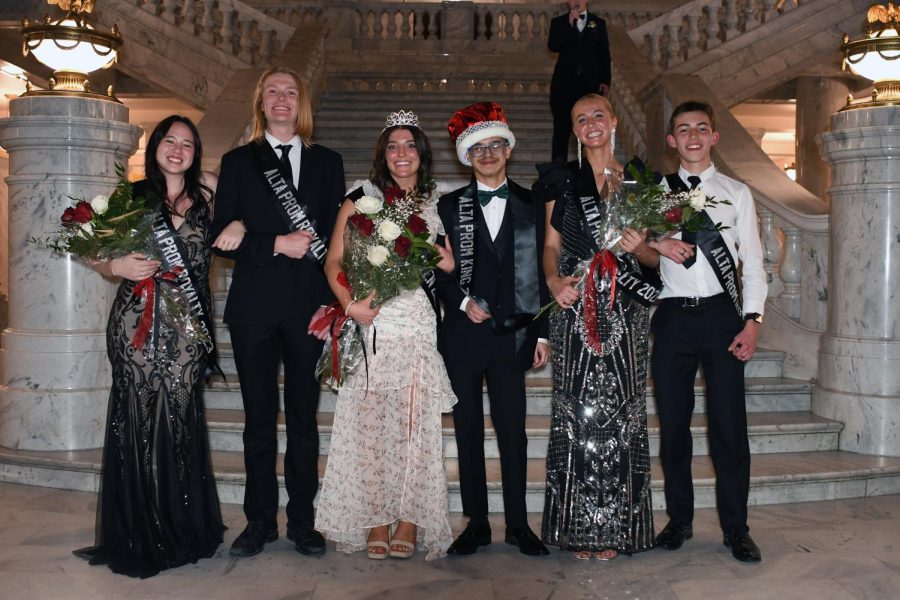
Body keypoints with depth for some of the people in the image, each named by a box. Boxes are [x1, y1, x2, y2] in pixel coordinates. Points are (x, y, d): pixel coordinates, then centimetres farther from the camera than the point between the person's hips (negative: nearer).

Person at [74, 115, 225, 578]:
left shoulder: (207, 191, 8)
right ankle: (138, 536, 17)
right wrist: (118, 266, -10)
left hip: (187, 326, 1)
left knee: (181, 418, 3)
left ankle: (183, 530, 19)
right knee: (139, 418, 2)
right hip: (138, 322, 0)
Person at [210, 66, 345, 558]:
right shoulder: (237, 162, 9)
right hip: (255, 306, 0)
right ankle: (260, 520, 18)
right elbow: (222, 239, 1)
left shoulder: (327, 162, 12)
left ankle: (302, 521, 17)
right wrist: (276, 244, -12)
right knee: (259, 419, 6)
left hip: (309, 305, 1)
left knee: (304, 417, 6)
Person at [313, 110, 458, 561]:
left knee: (416, 423, -1)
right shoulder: (362, 197, 9)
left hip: (419, 324, 2)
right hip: (371, 323, -1)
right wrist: (349, 303, -13)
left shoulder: (435, 204, 16)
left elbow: (451, 264, 10)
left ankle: (410, 521, 6)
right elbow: (334, 259, 2)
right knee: (369, 423, -3)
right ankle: (374, 523, 6)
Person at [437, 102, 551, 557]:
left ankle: (517, 523, 14)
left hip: (513, 334, 0)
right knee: (468, 431, 6)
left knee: (513, 431, 3)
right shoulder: (450, 206, 8)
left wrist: (542, 333, 2)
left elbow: (541, 272, 6)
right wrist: (462, 302, -11)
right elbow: (438, 269, 6)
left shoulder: (531, 207, 8)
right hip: (463, 333, 1)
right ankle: (476, 523, 16)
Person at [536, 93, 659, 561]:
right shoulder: (562, 180, 11)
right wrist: (554, 281, -9)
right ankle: (579, 528, 7)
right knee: (577, 412, -2)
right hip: (575, 311, 0)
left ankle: (615, 527, 9)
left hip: (624, 311, 0)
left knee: (620, 411, -1)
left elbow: (655, 258, 12)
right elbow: (551, 246, 10)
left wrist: (639, 247, -10)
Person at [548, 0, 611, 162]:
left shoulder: (599, 23, 12)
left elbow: (604, 55, 11)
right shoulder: (559, 22, 9)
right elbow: (552, 46, -7)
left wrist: (606, 81, 3)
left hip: (590, 82, 1)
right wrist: (569, 24, -14)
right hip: (565, 82, 0)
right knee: (562, 127, -1)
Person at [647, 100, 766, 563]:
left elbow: (752, 263, 6)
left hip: (721, 315, -1)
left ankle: (735, 528, 13)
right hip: (673, 317, 1)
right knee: (672, 424, 7)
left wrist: (752, 321, -4)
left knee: (729, 425, -1)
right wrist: (658, 243, -12)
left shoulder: (736, 193, 10)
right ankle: (679, 519, 22)